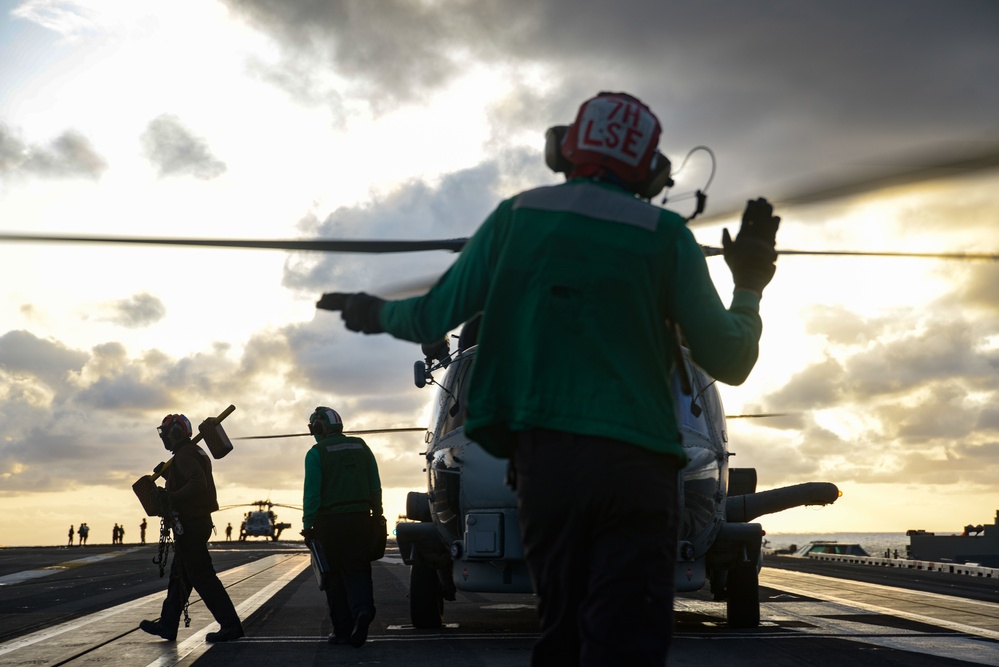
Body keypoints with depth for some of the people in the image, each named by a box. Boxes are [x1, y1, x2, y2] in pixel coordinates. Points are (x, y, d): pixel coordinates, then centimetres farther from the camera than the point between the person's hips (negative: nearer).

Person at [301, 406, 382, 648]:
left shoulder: (316, 453, -4)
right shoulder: (361, 447, 10)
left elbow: (312, 493, -10)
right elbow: (375, 487, 9)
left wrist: (307, 525, -6)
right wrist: (377, 516, 15)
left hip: (330, 521, -3)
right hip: (360, 518, 3)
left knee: (335, 575, 6)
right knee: (358, 571, 7)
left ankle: (343, 630, 7)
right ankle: (363, 610, -21)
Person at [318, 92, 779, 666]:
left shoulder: (517, 215, 8)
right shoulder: (666, 235, 2)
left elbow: (433, 319, 10)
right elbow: (729, 363, 3)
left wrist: (375, 314, 30)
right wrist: (750, 289, 21)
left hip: (541, 456, 3)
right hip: (635, 462, -3)